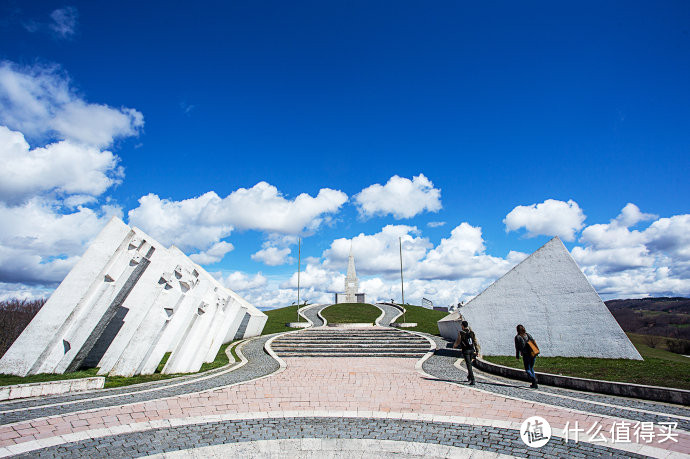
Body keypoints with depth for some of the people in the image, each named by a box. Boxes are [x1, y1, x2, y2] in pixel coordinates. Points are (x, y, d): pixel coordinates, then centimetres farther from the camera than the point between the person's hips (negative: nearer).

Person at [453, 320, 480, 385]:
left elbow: (458, 341, -5)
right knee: (469, 363, 23)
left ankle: (472, 380, -12)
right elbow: (475, 342, 4)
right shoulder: (471, 332, 4)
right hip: (472, 350, 5)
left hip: (465, 351, -5)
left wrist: (454, 346, 16)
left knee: (469, 365, -6)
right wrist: (477, 351, 8)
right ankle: (469, 376, 37)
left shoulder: (461, 333, -9)